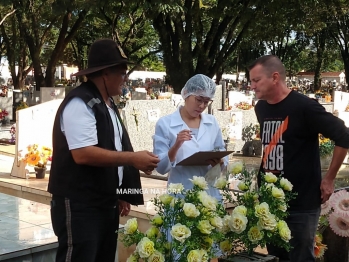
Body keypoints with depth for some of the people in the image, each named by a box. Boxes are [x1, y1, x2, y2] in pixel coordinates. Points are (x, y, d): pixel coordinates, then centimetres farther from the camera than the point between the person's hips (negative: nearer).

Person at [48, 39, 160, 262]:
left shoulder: (108, 105, 13)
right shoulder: (80, 103, -17)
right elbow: (83, 154, -26)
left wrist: (121, 195, 15)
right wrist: (133, 158, -21)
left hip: (106, 205, 9)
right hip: (80, 208, -9)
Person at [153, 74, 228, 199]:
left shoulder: (212, 122, 4)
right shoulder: (165, 123, -7)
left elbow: (224, 158, 9)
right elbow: (160, 167, -9)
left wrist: (218, 162, -12)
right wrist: (176, 146, -24)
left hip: (210, 193, 4)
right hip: (181, 195, -3)